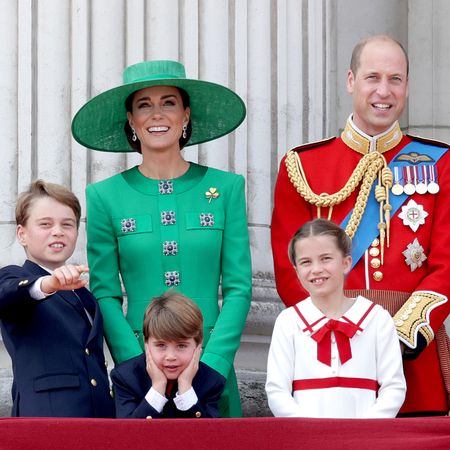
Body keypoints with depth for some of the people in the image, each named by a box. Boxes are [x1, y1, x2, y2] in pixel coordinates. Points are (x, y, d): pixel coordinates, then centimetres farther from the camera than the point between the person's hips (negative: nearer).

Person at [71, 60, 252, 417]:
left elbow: (239, 288, 0)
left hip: (213, 364, 1)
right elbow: (105, 295, -1)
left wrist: (210, 366, -12)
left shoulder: (226, 188, 3)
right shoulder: (105, 196, 2)